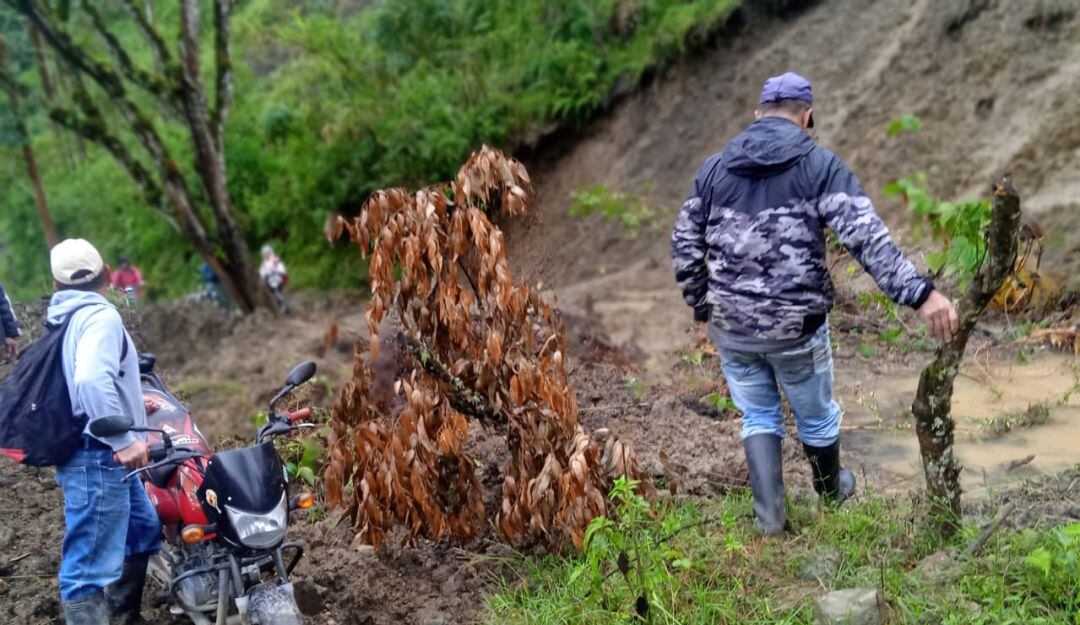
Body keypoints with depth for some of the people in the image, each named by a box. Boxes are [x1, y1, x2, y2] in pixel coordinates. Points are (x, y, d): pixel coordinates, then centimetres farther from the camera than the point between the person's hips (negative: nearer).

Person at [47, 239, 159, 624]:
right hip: (98, 457, -10)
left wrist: (131, 404, 33)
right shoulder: (100, 315, -16)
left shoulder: (64, 319, 14)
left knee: (144, 530, 25)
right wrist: (123, 441, -29)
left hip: (104, 454, 10)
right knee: (92, 565, -9)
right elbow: (91, 380, -33)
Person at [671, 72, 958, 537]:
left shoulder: (714, 167, 4)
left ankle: (769, 516, 18)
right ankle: (831, 491, 45)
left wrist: (702, 307, 19)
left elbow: (685, 246, 7)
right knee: (816, 415, 22)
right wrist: (921, 294, -24)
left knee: (758, 417, 22)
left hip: (731, 325, 2)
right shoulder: (820, 165, -8)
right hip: (796, 327, -2)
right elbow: (867, 238, -20)